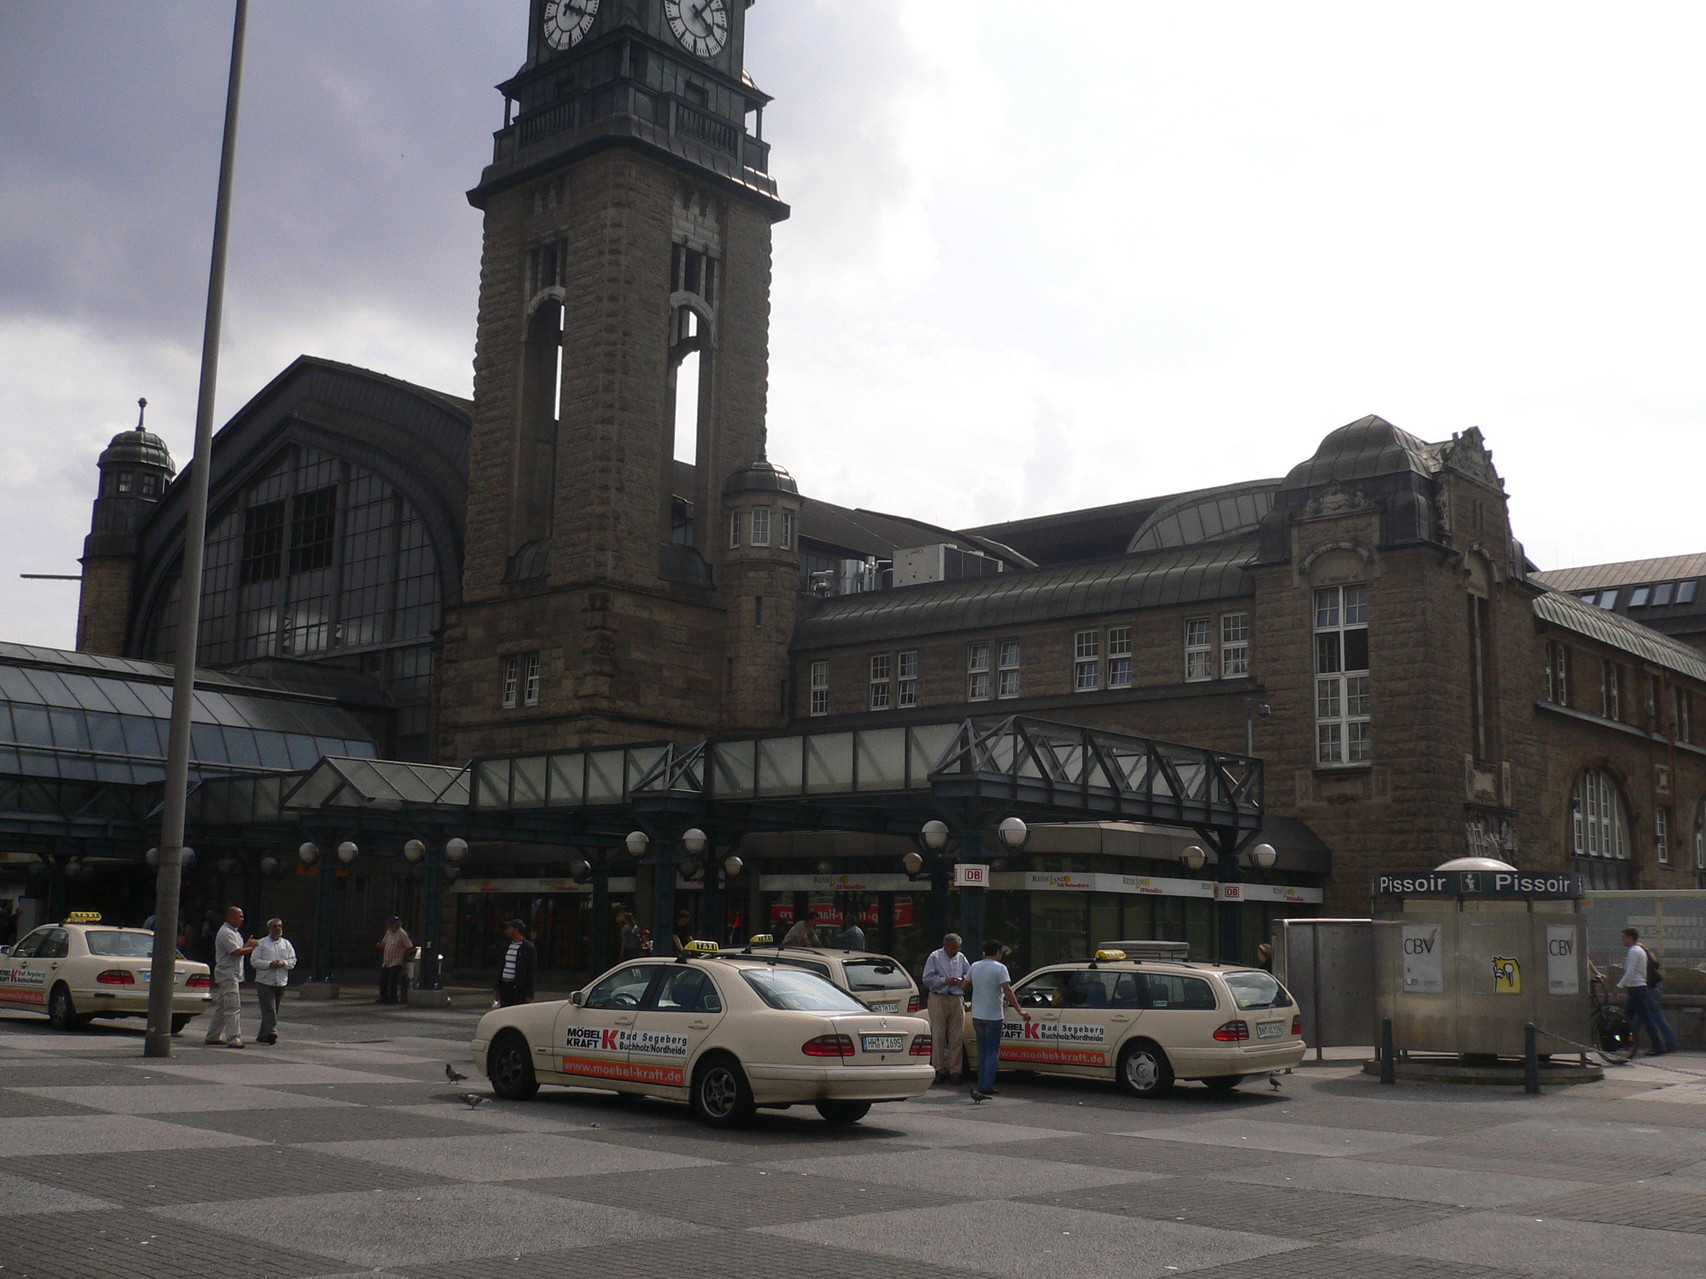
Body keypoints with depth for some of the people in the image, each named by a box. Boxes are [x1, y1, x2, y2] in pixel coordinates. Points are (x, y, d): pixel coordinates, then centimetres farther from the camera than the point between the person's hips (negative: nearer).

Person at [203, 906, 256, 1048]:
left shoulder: (234, 932, 19)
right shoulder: (225, 933, -15)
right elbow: (236, 952, -21)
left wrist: (247, 945, 7)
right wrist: (250, 947, -9)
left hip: (233, 975, 11)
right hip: (228, 974, -11)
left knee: (221, 1007, 16)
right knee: (233, 1007, -14)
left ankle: (213, 1036, 23)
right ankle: (233, 1039, -16)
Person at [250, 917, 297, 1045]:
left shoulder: (286, 944, 15)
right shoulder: (261, 943, 3)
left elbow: (293, 960, 10)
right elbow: (254, 961, -4)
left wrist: (283, 963, -11)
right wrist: (269, 964, -17)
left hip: (281, 982, 4)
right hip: (265, 982, -4)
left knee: (274, 1009, 7)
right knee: (269, 1008, -15)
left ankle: (262, 1036, 16)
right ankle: (271, 1032, -25)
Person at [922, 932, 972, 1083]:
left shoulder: (961, 958, 12)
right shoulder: (935, 957, 2)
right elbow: (927, 978, -3)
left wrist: (963, 980, -1)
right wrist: (945, 980, -13)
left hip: (957, 1000, 3)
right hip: (938, 999, -3)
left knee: (957, 1037, 1)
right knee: (938, 1036, -2)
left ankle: (955, 1070, 6)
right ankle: (939, 1070, 5)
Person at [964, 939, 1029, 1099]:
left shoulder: (975, 967, 6)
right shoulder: (999, 968, -11)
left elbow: (966, 985, 18)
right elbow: (1007, 990, -21)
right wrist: (1019, 1010, -24)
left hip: (977, 1015, 5)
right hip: (993, 1016, -5)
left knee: (982, 1050, 15)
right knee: (992, 1052, 1)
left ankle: (982, 1084, 16)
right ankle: (987, 1086, -5)